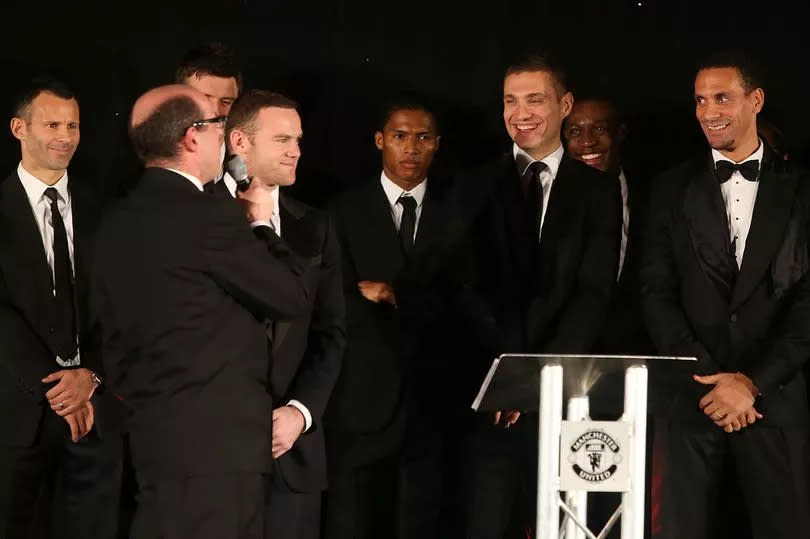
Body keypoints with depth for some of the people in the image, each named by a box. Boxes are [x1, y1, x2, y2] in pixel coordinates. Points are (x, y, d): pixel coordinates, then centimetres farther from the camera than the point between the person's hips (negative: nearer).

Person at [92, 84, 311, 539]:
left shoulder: (118, 221, 10)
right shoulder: (209, 216, -15)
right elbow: (294, 297, -9)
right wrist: (262, 224, 5)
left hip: (153, 432, 9)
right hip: (215, 440, -8)